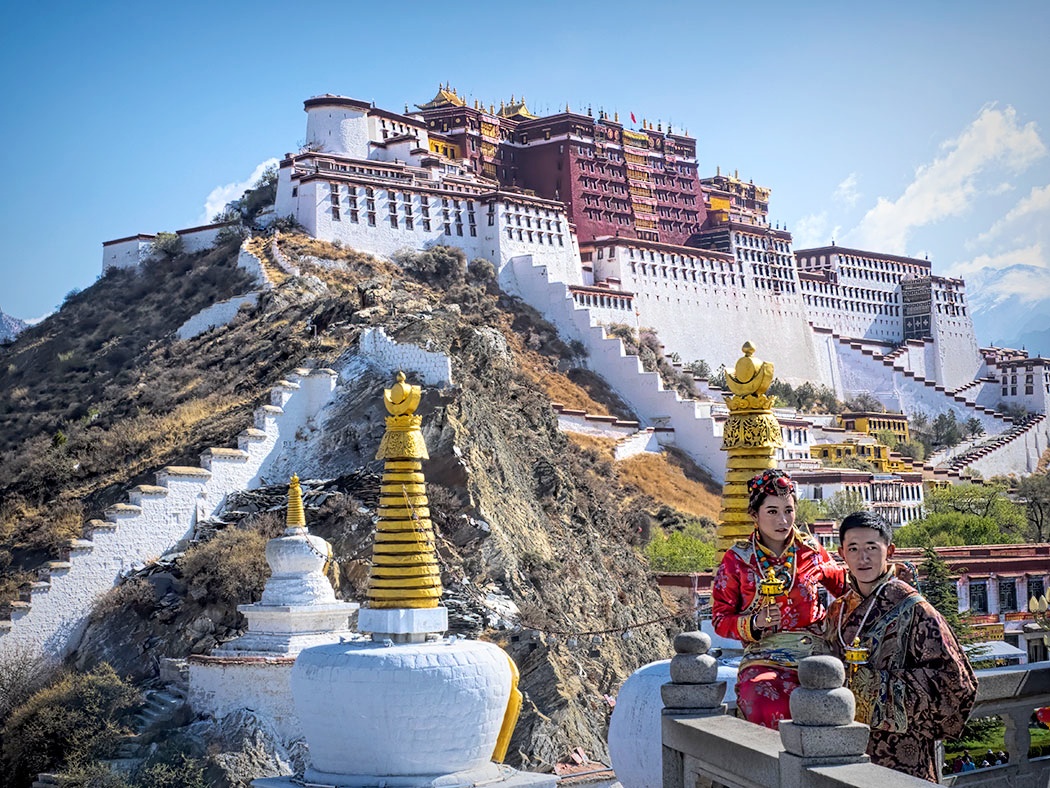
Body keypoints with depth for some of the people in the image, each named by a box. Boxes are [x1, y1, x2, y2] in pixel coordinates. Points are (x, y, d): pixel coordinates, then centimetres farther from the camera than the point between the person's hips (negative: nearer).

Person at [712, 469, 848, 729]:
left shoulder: (812, 551, 12)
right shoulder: (736, 560, 6)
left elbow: (843, 586, 29)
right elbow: (720, 619, 8)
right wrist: (755, 623, -11)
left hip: (817, 656, 2)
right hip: (764, 661, -2)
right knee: (771, 711, -35)